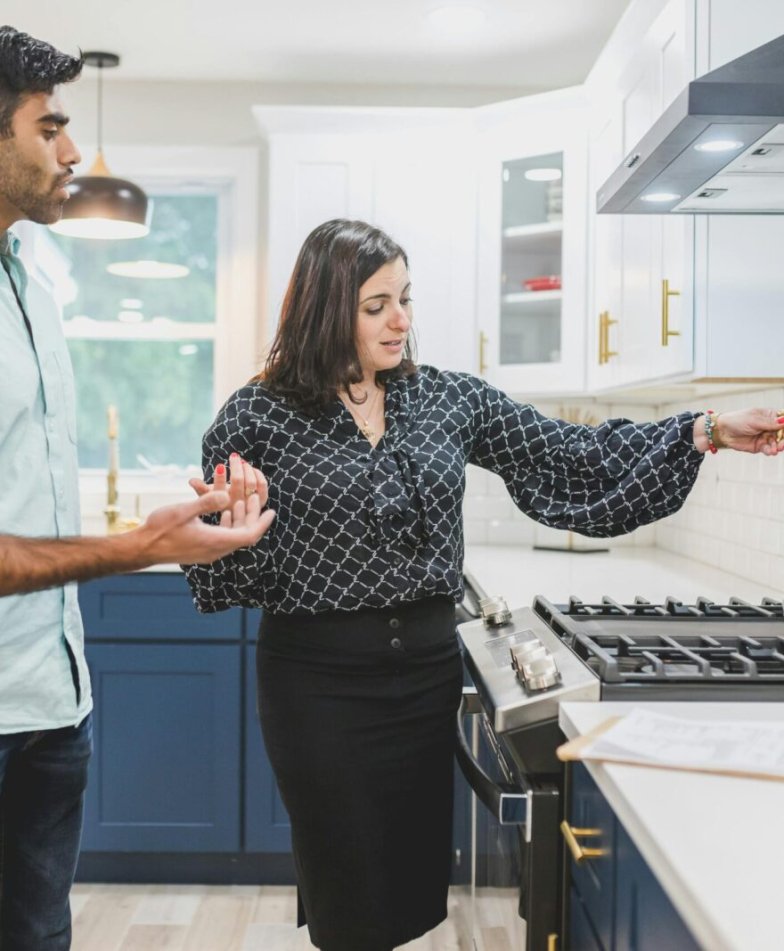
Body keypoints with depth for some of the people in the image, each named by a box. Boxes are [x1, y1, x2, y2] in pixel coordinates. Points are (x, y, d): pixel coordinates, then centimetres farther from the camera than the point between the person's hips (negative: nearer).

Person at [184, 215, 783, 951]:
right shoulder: (259, 416, -6)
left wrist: (707, 432, -6)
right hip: (319, 677, -3)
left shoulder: (448, 399, 3)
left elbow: (570, 461, 1)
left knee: (421, 888, 14)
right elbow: (223, 566, -2)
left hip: (427, 668, 4)